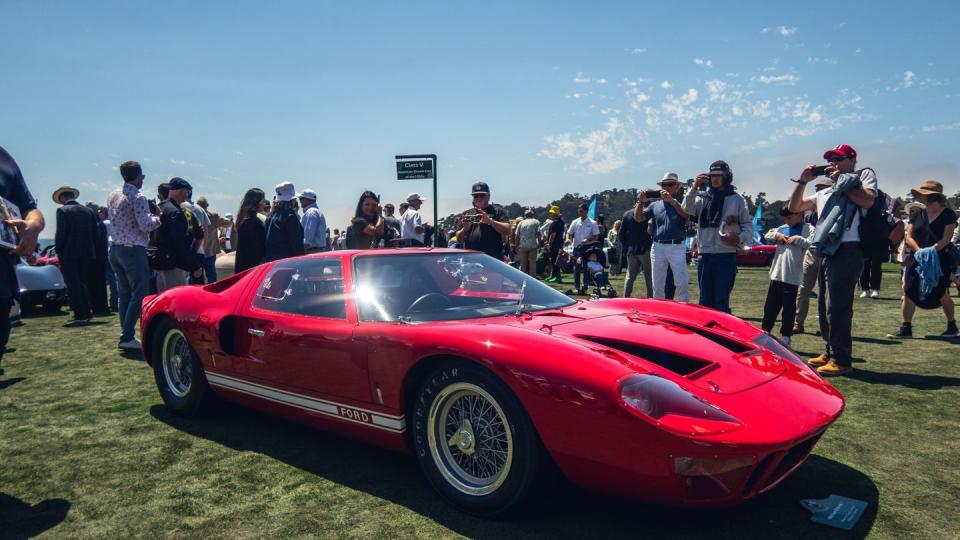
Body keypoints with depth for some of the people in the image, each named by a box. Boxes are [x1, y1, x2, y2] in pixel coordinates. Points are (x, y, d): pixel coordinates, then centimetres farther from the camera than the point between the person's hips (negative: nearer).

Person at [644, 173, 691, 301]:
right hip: (657, 247, 4)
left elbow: (686, 215, -18)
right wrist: (641, 202, -9)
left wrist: (672, 200, -29)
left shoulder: (681, 203, 3)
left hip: (677, 246, -3)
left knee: (682, 283, -6)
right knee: (657, 284, 11)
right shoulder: (655, 205, 12)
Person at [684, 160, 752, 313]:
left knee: (721, 301, -4)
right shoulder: (703, 197, 9)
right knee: (705, 299, 11)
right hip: (705, 255, 3)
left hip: (727, 255, -3)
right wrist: (694, 188, -17)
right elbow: (687, 209, -7)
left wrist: (740, 238, -18)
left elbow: (748, 226, 3)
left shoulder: (736, 199, 3)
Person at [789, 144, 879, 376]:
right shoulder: (825, 193, 28)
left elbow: (868, 200, -11)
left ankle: (842, 360, -6)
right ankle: (830, 353, 23)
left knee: (836, 307, -12)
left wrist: (841, 180, -4)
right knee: (824, 308, 12)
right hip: (827, 253, 8)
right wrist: (803, 181, 14)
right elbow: (794, 207, 25)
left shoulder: (865, 175, 9)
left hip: (847, 252, -8)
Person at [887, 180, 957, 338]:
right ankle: (906, 328, -2)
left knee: (941, 293, 0)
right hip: (917, 259, 4)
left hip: (940, 260, -4)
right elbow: (908, 237, 5)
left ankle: (952, 327, 20)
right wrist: (919, 251, -12)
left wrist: (930, 251, -24)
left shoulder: (947, 214, -2)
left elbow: (946, 238, -11)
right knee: (908, 290, -5)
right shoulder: (917, 214, 11)